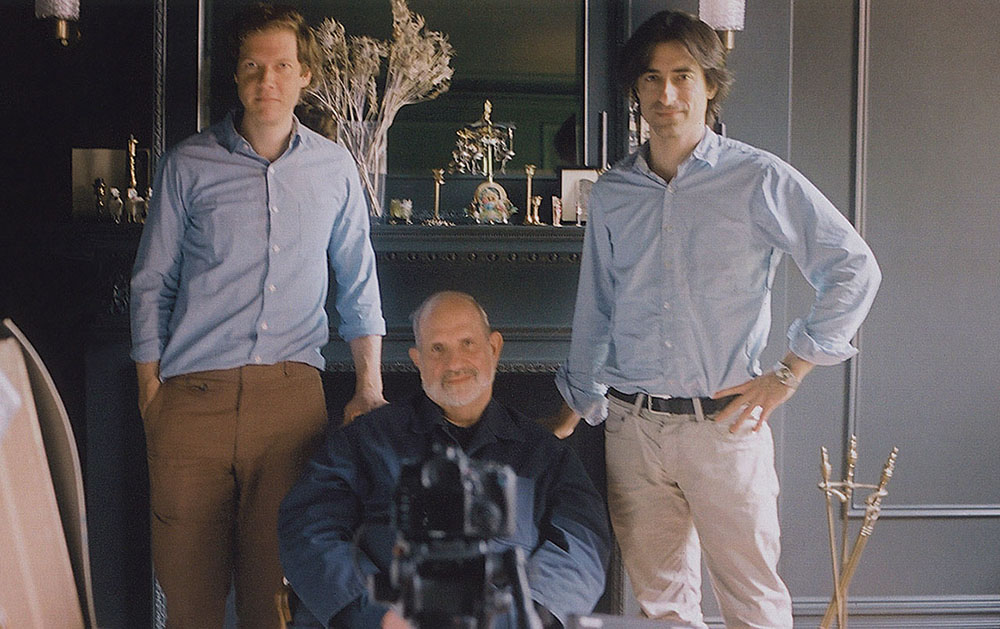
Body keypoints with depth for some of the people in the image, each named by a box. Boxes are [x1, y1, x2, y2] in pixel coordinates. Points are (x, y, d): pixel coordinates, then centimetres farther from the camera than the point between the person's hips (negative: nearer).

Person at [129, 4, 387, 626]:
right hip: (193, 393, -1)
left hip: (292, 391, 1)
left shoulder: (335, 168, 11)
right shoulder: (189, 165, 7)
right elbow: (151, 286, 10)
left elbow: (359, 285, 17)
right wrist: (150, 391, 4)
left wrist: (371, 387, 9)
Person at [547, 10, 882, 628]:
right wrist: (573, 410, 21)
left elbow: (855, 269, -2)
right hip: (631, 425, 4)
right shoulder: (612, 194, 9)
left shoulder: (760, 180, -4)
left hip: (724, 425, -4)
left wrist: (788, 374, -5)